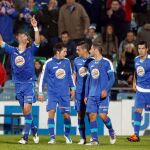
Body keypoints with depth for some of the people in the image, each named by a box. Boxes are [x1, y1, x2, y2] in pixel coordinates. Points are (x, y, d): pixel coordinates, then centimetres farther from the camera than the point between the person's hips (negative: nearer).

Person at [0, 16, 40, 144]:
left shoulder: (30, 51, 0)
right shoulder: (13, 51, 9)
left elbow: (37, 42, -16)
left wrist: (35, 28, -27)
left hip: (29, 83, -4)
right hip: (18, 84, 4)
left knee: (27, 109, -13)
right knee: (25, 110, 9)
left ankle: (26, 136, -12)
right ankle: (34, 130, 26)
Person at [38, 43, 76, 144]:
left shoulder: (67, 62, 3)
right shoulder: (49, 63, -6)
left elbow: (70, 76, 16)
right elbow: (43, 78, 0)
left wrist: (73, 89, 15)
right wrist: (40, 93, -1)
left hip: (64, 94, 2)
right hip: (52, 93, -2)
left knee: (66, 115, 1)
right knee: (51, 113, -15)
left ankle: (67, 135, 24)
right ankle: (52, 138, -10)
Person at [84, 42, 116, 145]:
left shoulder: (106, 63, -4)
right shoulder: (91, 64, 15)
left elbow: (112, 78, -7)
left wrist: (106, 90, -20)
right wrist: (86, 95, 16)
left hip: (103, 94, -6)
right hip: (92, 95, 6)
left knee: (103, 115, -13)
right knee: (92, 115, -3)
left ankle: (111, 132, 14)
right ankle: (95, 140, 1)